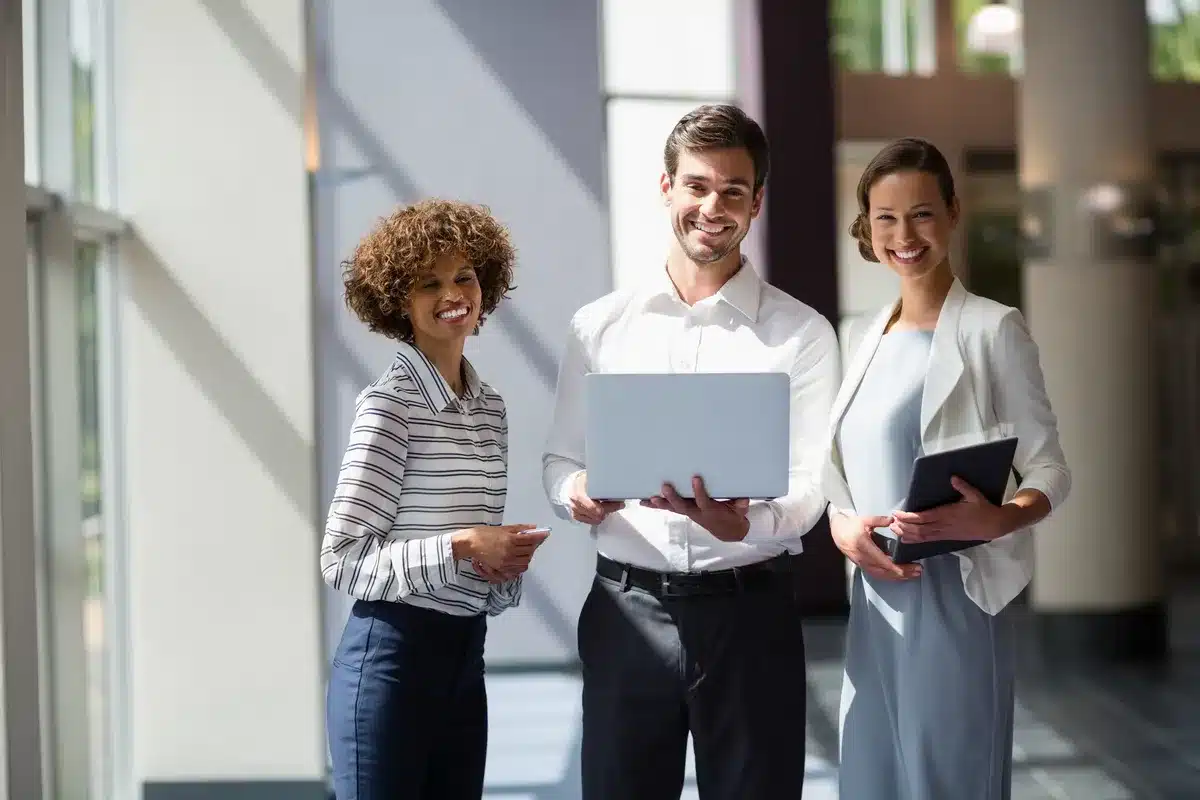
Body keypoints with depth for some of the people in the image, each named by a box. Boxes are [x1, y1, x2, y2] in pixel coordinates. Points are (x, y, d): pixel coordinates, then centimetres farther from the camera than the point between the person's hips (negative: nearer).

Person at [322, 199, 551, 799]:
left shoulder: (491, 407, 10)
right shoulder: (389, 402, -11)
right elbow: (341, 559, -14)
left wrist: (508, 565, -5)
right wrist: (458, 547, -21)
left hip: (466, 654, 7)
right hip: (390, 655, -7)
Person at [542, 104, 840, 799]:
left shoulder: (800, 334, 1)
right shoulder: (600, 326, 7)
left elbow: (809, 488, -5)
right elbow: (560, 457, 13)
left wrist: (743, 524, -26)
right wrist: (575, 493, -11)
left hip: (749, 609, -1)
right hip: (626, 609, 2)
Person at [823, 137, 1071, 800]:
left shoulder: (992, 329, -6)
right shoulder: (865, 342, 13)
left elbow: (1049, 469, -8)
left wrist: (1000, 520, -28)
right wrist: (842, 526, -4)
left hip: (952, 595, -6)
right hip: (874, 598, 6)